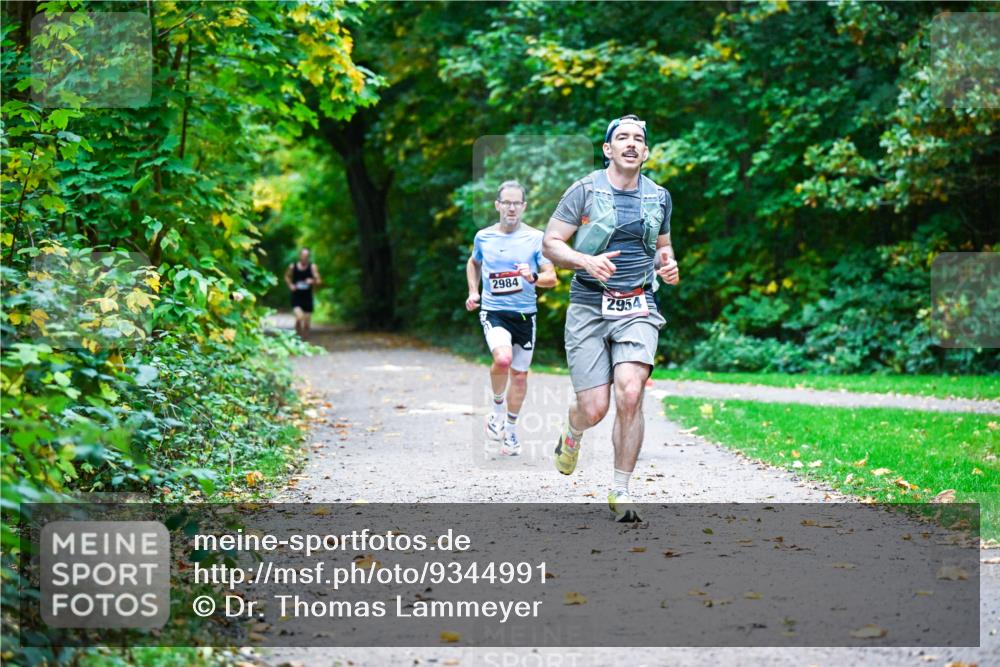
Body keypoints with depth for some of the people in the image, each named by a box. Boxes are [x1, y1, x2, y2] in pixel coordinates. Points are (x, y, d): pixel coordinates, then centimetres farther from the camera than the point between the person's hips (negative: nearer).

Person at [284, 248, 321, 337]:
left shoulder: (312, 267, -2)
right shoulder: (292, 266, 0)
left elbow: (318, 282, -2)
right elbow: (287, 277, 18)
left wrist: (312, 281, -24)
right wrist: (290, 285, 1)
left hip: (307, 298, 1)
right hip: (296, 297, -1)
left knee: (306, 322, 5)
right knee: (299, 317, -21)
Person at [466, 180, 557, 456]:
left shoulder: (536, 238, -1)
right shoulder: (483, 237, 4)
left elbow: (552, 278, -3)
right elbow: (473, 263, 25)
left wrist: (533, 277, -24)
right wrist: (473, 291, 12)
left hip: (525, 314, 1)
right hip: (493, 311, -1)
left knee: (520, 374, 8)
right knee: (503, 358, -27)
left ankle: (510, 431, 28)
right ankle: (497, 410, -1)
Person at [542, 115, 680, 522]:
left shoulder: (659, 197, 11)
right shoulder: (585, 191, -2)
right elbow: (551, 244, -2)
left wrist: (667, 266, 3)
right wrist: (587, 261, -20)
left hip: (637, 309, 2)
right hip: (589, 306, -2)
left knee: (630, 395, -19)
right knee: (594, 409, -5)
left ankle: (620, 492, -6)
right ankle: (572, 434, 35)